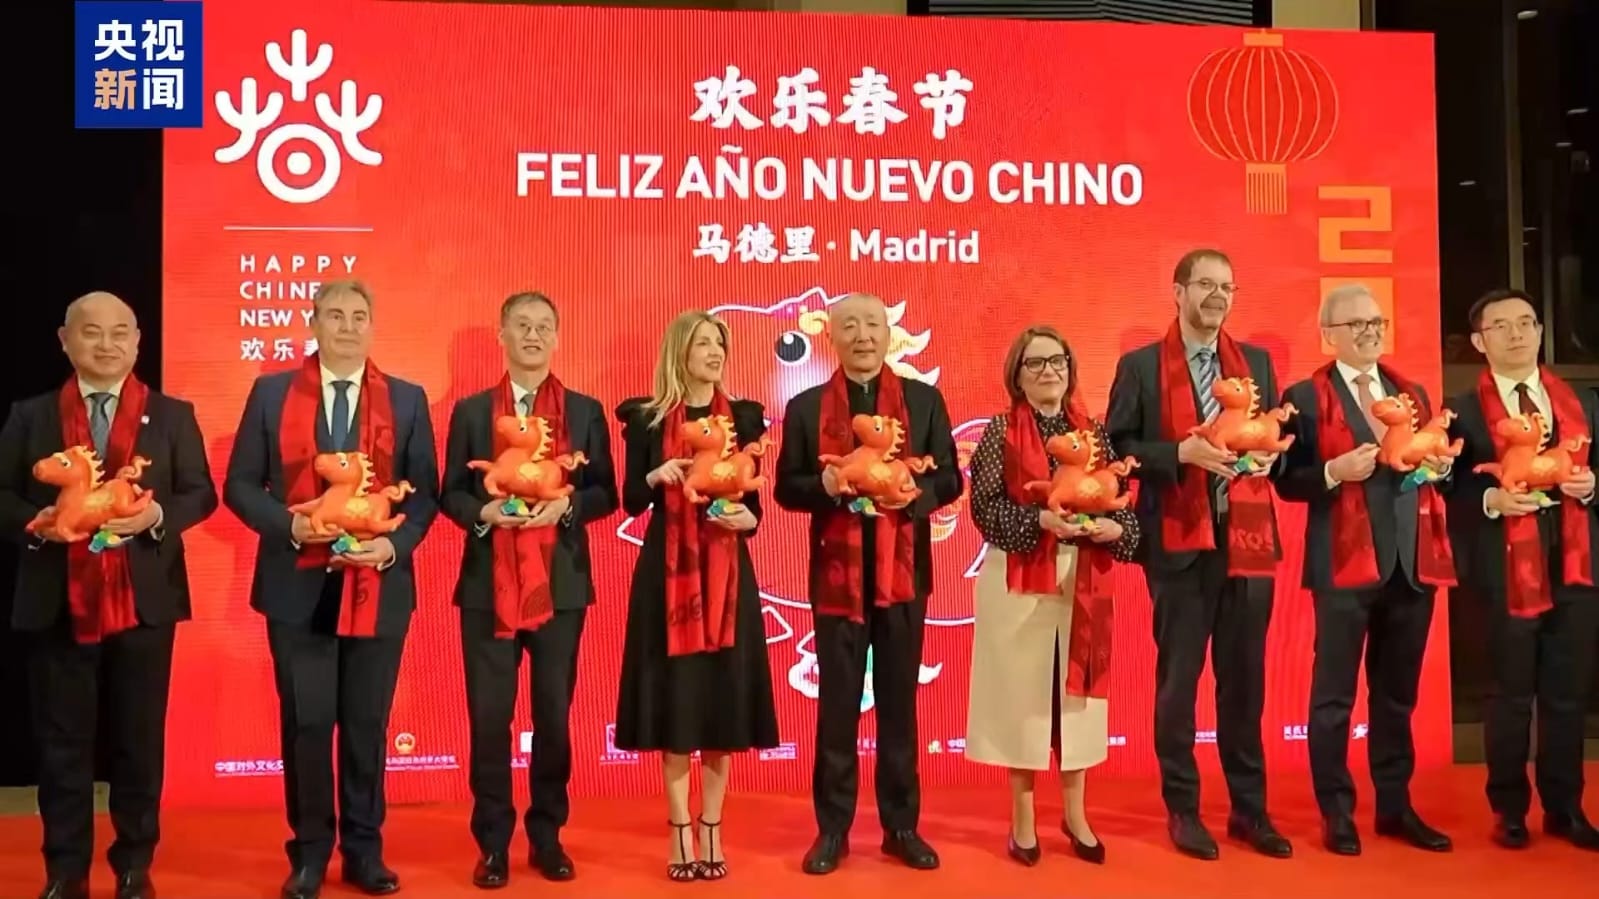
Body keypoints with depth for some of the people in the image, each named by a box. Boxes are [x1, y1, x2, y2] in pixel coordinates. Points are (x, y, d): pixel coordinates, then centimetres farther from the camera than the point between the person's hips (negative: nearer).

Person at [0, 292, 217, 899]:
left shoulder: (172, 415, 7)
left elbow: (200, 493, 3)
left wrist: (158, 515, -16)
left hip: (143, 600, -1)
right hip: (57, 602, 1)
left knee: (140, 740, 6)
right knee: (61, 742, 6)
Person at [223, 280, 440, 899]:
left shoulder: (407, 400, 5)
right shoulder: (271, 393, 5)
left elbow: (425, 492, 4)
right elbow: (240, 484, 3)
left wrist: (394, 545, -13)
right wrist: (288, 524, -15)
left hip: (378, 587, 1)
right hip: (299, 586, 0)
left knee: (367, 725, 9)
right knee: (306, 723, 4)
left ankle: (364, 849, 22)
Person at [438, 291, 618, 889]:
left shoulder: (585, 411, 7)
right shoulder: (471, 411, 8)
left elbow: (605, 493, 4)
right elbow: (450, 493, 6)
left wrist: (566, 505, -15)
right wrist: (483, 512, -14)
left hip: (560, 583, 0)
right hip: (487, 584, 0)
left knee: (555, 714, 7)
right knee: (489, 716, 3)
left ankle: (547, 836, 22)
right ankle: (493, 842, 16)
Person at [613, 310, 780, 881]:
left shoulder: (744, 416, 6)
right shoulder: (647, 419, 2)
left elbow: (755, 502, 7)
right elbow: (630, 501, 2)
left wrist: (745, 518, -14)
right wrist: (655, 476, -17)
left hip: (727, 572, 1)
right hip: (667, 571, -1)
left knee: (722, 700, 4)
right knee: (674, 700, 1)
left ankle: (711, 830, 17)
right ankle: (680, 833, 14)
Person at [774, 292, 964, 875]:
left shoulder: (925, 400, 5)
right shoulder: (805, 407, 4)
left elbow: (949, 479, 4)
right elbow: (786, 488, 3)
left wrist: (911, 491, -16)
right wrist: (826, 484, -17)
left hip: (903, 571, 1)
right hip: (836, 573, 0)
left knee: (898, 701, 9)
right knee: (837, 704, 5)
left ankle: (901, 825, 21)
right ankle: (833, 828, 17)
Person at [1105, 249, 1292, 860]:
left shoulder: (1256, 362, 12)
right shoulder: (1141, 366, 0)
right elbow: (1117, 447, -5)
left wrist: (1269, 456, -6)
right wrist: (1183, 453, -18)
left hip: (1248, 538, 3)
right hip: (1179, 541, -3)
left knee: (1245, 678, 10)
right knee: (1178, 679, 5)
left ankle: (1249, 809, 21)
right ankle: (1182, 810, 17)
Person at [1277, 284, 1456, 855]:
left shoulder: (1412, 393, 15)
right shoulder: (1306, 397, -2)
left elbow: (1433, 469, 18)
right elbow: (1288, 482, -6)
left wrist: (1440, 467, -4)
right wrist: (1335, 471, -22)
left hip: (1413, 561, 5)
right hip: (1346, 561, -5)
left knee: (1398, 692, 13)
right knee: (1335, 692, 2)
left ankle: (1395, 807, 24)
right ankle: (1337, 813, 12)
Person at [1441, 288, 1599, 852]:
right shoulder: (1464, 411, -1)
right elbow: (1449, 490, -5)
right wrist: (1492, 500, -22)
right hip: (1507, 571, -3)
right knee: (1512, 695, 6)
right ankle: (1510, 810, 20)